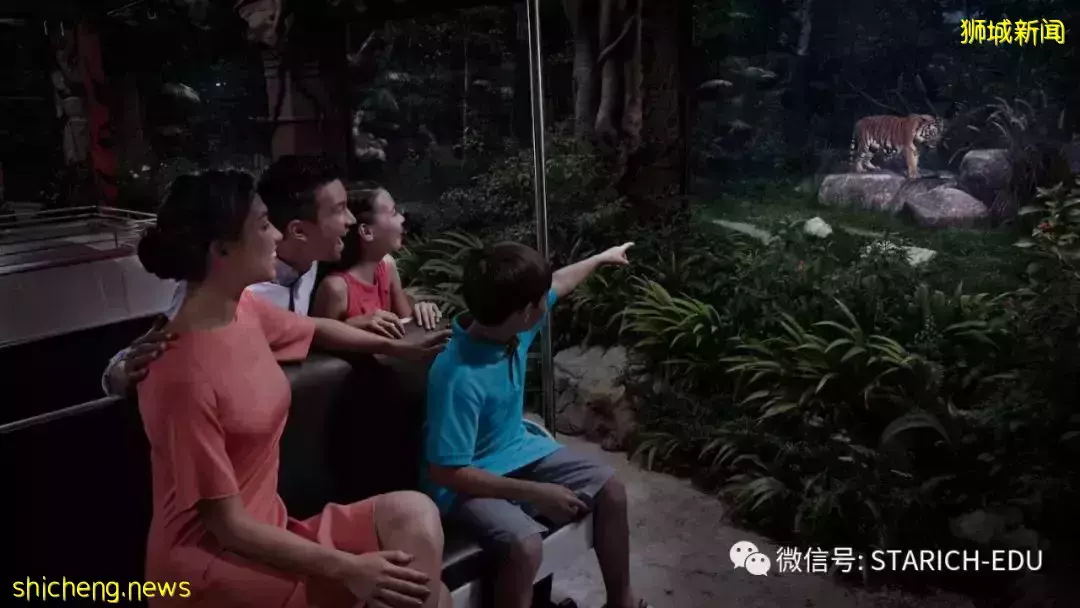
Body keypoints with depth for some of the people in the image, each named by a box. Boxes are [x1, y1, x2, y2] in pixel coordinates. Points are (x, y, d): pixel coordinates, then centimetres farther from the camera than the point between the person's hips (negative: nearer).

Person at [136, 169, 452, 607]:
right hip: (210, 559, -7)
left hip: (265, 530, 8)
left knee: (413, 513, -11)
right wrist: (347, 568, -23)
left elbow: (316, 329, 22)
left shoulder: (245, 309, -2)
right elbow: (229, 526, -20)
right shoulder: (184, 376, -25)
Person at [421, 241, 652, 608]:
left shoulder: (513, 323, -11)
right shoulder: (459, 378, -35)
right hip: (468, 480, -8)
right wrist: (536, 493, -30)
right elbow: (446, 472, -30)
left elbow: (557, 284, 12)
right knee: (525, 545, -33)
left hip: (518, 451, 8)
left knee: (610, 489, 3)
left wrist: (601, 258, 28)